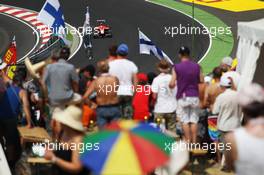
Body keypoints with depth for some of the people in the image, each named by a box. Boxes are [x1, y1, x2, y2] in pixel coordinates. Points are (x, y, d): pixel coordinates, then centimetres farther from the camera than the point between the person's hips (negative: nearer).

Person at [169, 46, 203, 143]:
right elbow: (201, 80, 7)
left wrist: (170, 85, 13)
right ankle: (194, 142, 7)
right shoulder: (196, 66, 1)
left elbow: (172, 84, -9)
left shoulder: (177, 67, -6)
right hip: (194, 96, 2)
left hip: (182, 97, -2)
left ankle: (188, 142, 3)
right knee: (194, 120, 7)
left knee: (185, 121, 4)